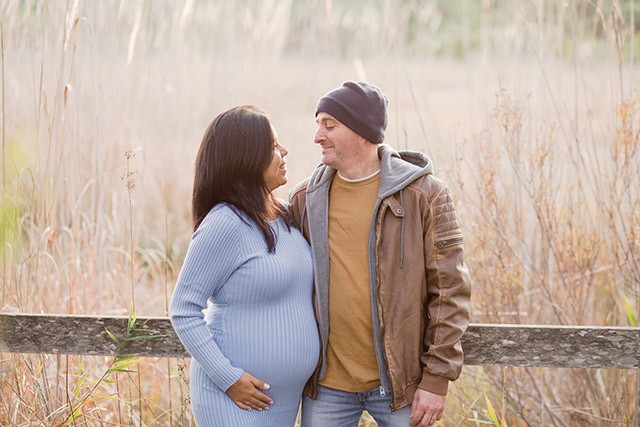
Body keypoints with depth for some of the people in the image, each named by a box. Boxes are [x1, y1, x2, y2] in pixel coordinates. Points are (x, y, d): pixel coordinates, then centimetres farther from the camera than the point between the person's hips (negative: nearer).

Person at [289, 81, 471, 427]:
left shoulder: (423, 194, -6)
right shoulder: (304, 199, 5)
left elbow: (450, 291, -6)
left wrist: (437, 379, -9)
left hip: (400, 382, -3)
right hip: (326, 385, 3)